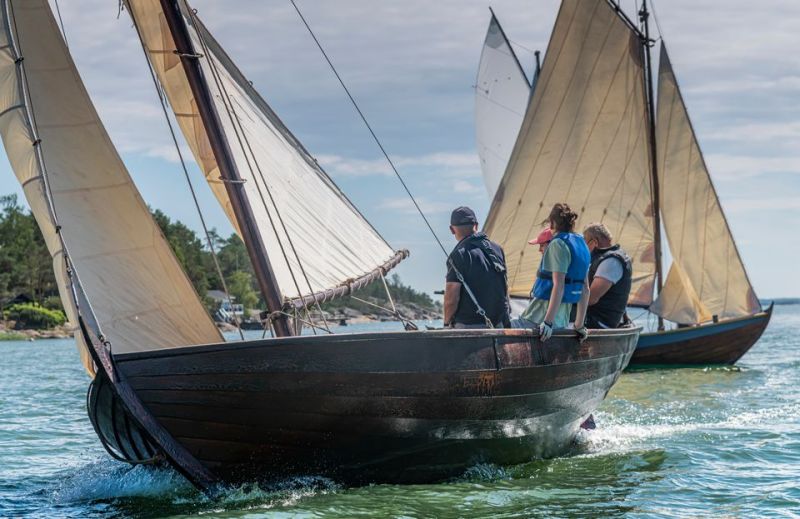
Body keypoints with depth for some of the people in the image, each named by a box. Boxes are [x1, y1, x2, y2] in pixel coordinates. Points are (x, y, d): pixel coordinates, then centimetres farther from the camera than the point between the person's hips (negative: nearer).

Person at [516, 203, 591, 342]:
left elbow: (558, 286, -21)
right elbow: (585, 290, 17)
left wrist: (548, 322, -24)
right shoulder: (582, 245, 15)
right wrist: (580, 325, 21)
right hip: (562, 319, 9)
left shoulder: (558, 244, -11)